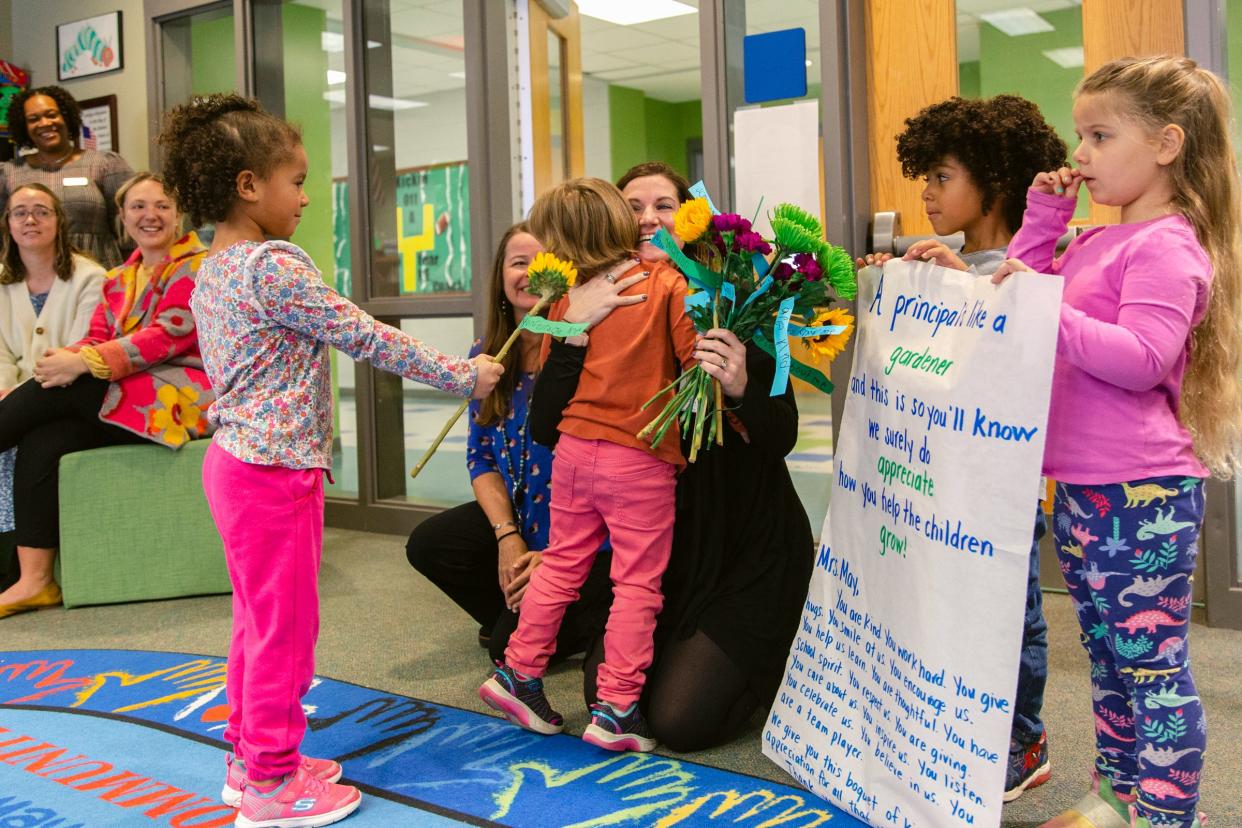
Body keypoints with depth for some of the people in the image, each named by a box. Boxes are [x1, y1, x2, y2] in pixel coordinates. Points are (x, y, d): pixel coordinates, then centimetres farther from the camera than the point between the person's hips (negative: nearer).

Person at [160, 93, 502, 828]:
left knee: (259, 621, 19)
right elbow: (365, 337, -17)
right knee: (286, 628, 1)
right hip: (277, 471, -10)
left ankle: (251, 757, 31)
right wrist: (463, 376, -8)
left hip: (238, 459, 10)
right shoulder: (275, 266, -18)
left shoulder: (212, 269, 12)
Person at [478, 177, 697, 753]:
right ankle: (616, 708, 8)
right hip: (641, 459, -4)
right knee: (638, 581, 5)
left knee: (561, 565, 19)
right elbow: (696, 360, -9)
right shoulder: (665, 284, -7)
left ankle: (520, 673, 27)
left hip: (574, 450, 4)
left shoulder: (566, 297, 2)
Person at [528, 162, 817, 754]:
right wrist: (573, 330, -28)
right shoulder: (604, 316, -1)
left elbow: (783, 438, -15)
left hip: (749, 549, -4)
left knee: (680, 721, -8)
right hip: (663, 549, 4)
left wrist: (742, 388, -35)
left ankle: (771, 658, 21)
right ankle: (688, 646, 32)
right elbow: (545, 428, -16)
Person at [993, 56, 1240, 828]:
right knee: (1109, 657, 18)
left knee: (1152, 661, 0)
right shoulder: (1096, 242, 14)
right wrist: (1043, 217, 13)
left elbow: (1142, 358, -22)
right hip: (1082, 487, 10)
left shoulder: (1166, 245, -13)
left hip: (1142, 496, -9)